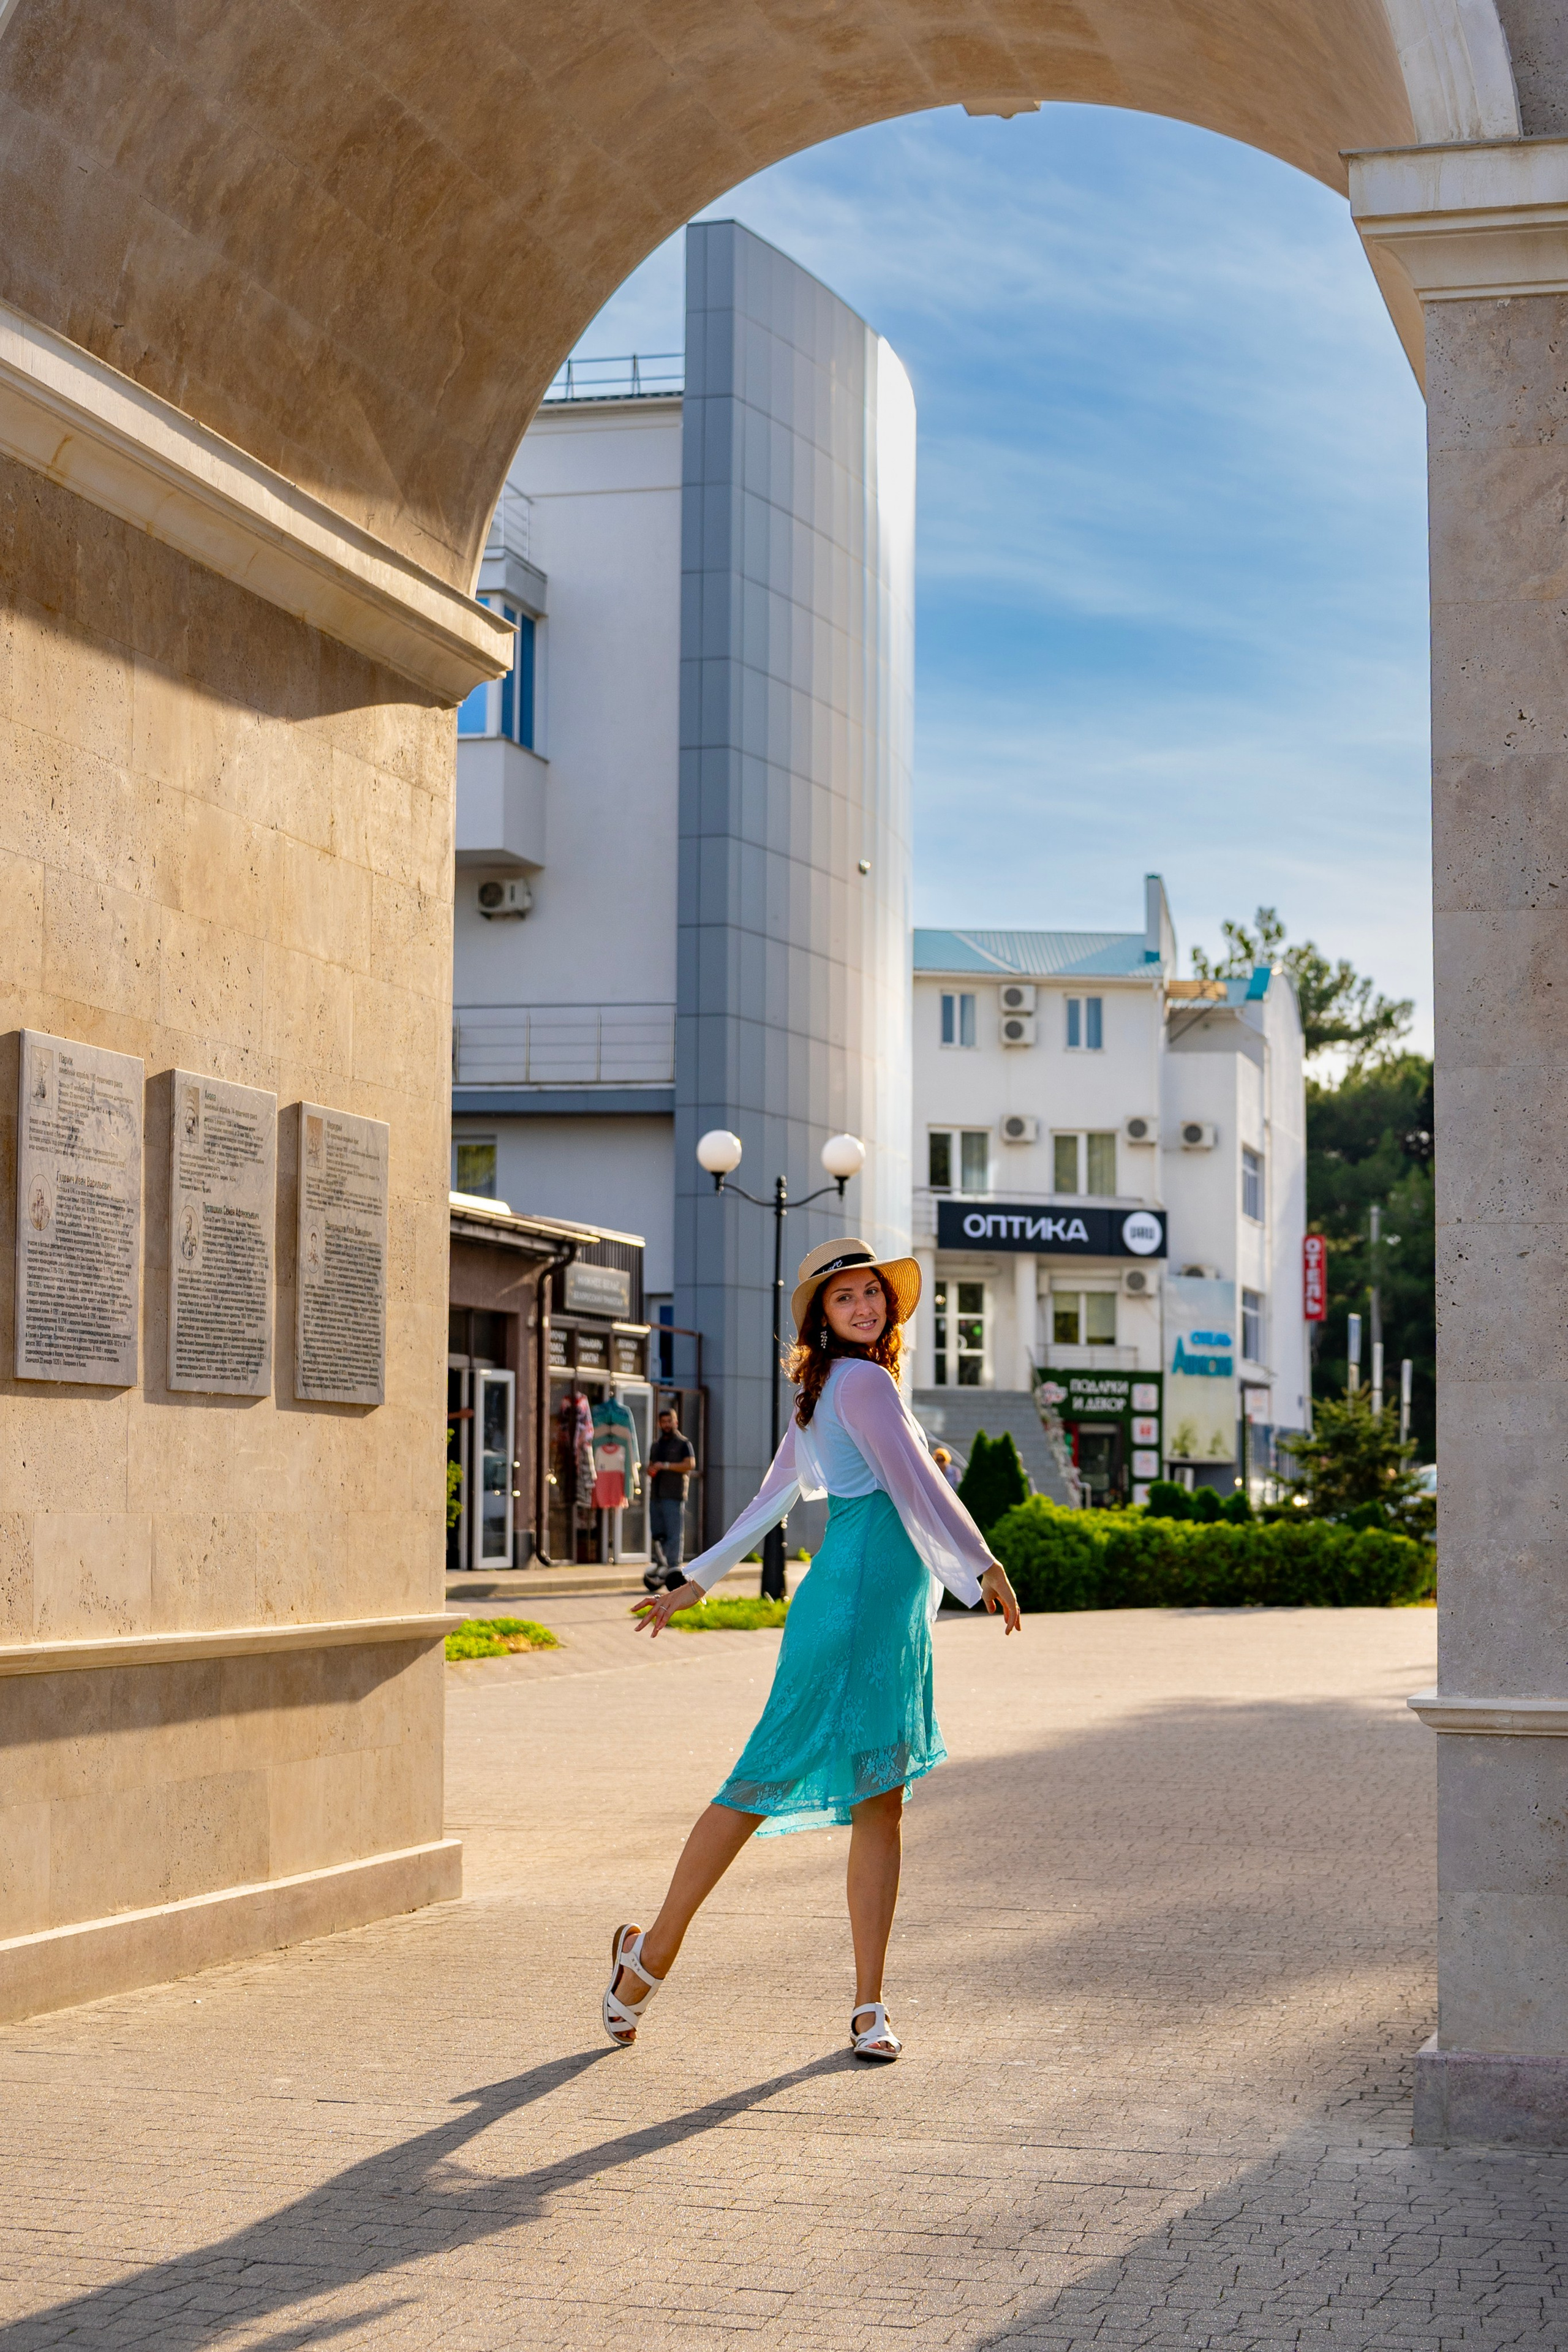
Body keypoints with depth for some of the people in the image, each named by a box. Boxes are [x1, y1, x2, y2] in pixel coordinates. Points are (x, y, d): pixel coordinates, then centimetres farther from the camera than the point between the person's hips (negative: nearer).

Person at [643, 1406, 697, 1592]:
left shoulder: (683, 1443, 2)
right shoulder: (656, 1445, 23)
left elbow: (690, 1464, -12)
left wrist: (666, 1466, -17)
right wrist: (651, 1470, 6)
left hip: (674, 1495, -7)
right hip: (656, 1495, 7)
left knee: (674, 1533, -10)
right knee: (656, 1533, 6)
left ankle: (674, 1567, -12)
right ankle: (660, 1565, 14)